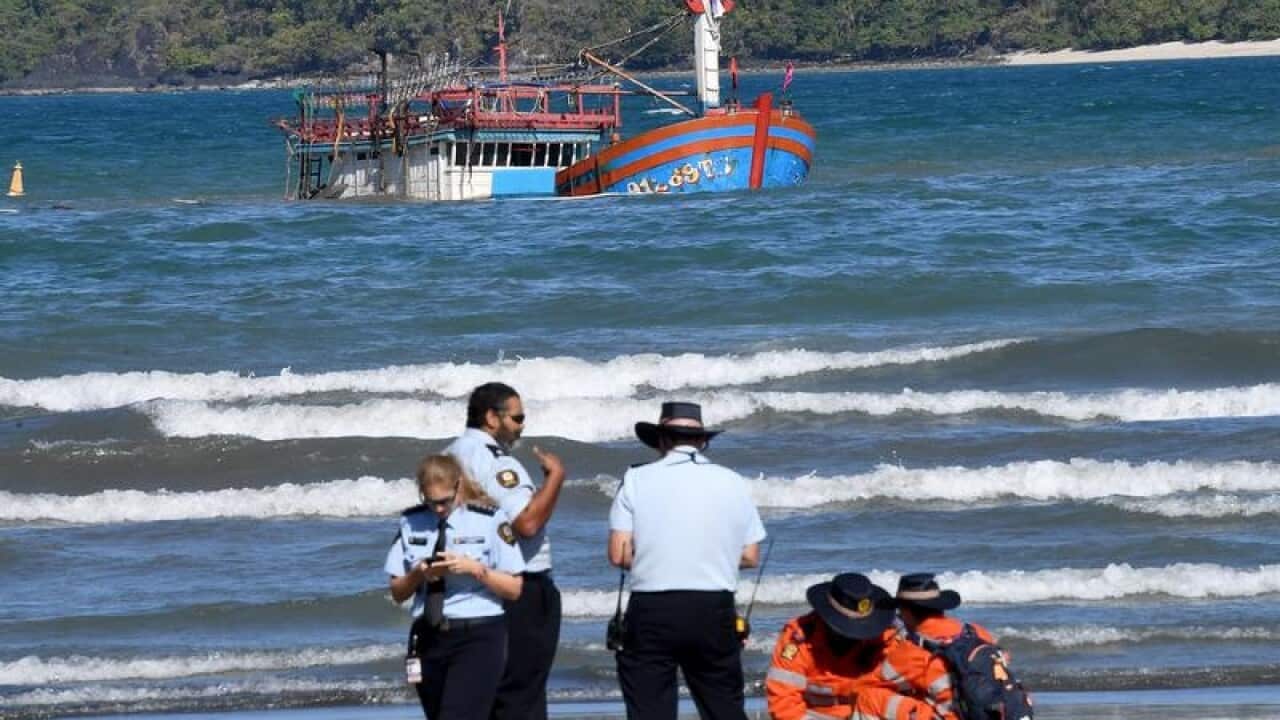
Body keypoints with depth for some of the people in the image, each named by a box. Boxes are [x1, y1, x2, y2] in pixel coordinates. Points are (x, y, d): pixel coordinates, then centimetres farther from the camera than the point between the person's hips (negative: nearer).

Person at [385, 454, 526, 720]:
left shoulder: (490, 521, -4)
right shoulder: (411, 523, 7)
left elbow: (514, 588, -2)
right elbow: (398, 592, 11)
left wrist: (474, 569, -16)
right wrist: (419, 574, -9)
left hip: (478, 638, -5)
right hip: (428, 637, 5)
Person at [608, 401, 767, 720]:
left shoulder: (637, 480, -1)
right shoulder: (733, 483, 6)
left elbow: (619, 555, -5)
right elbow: (750, 557, 8)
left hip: (652, 610, -2)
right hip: (714, 610, 2)